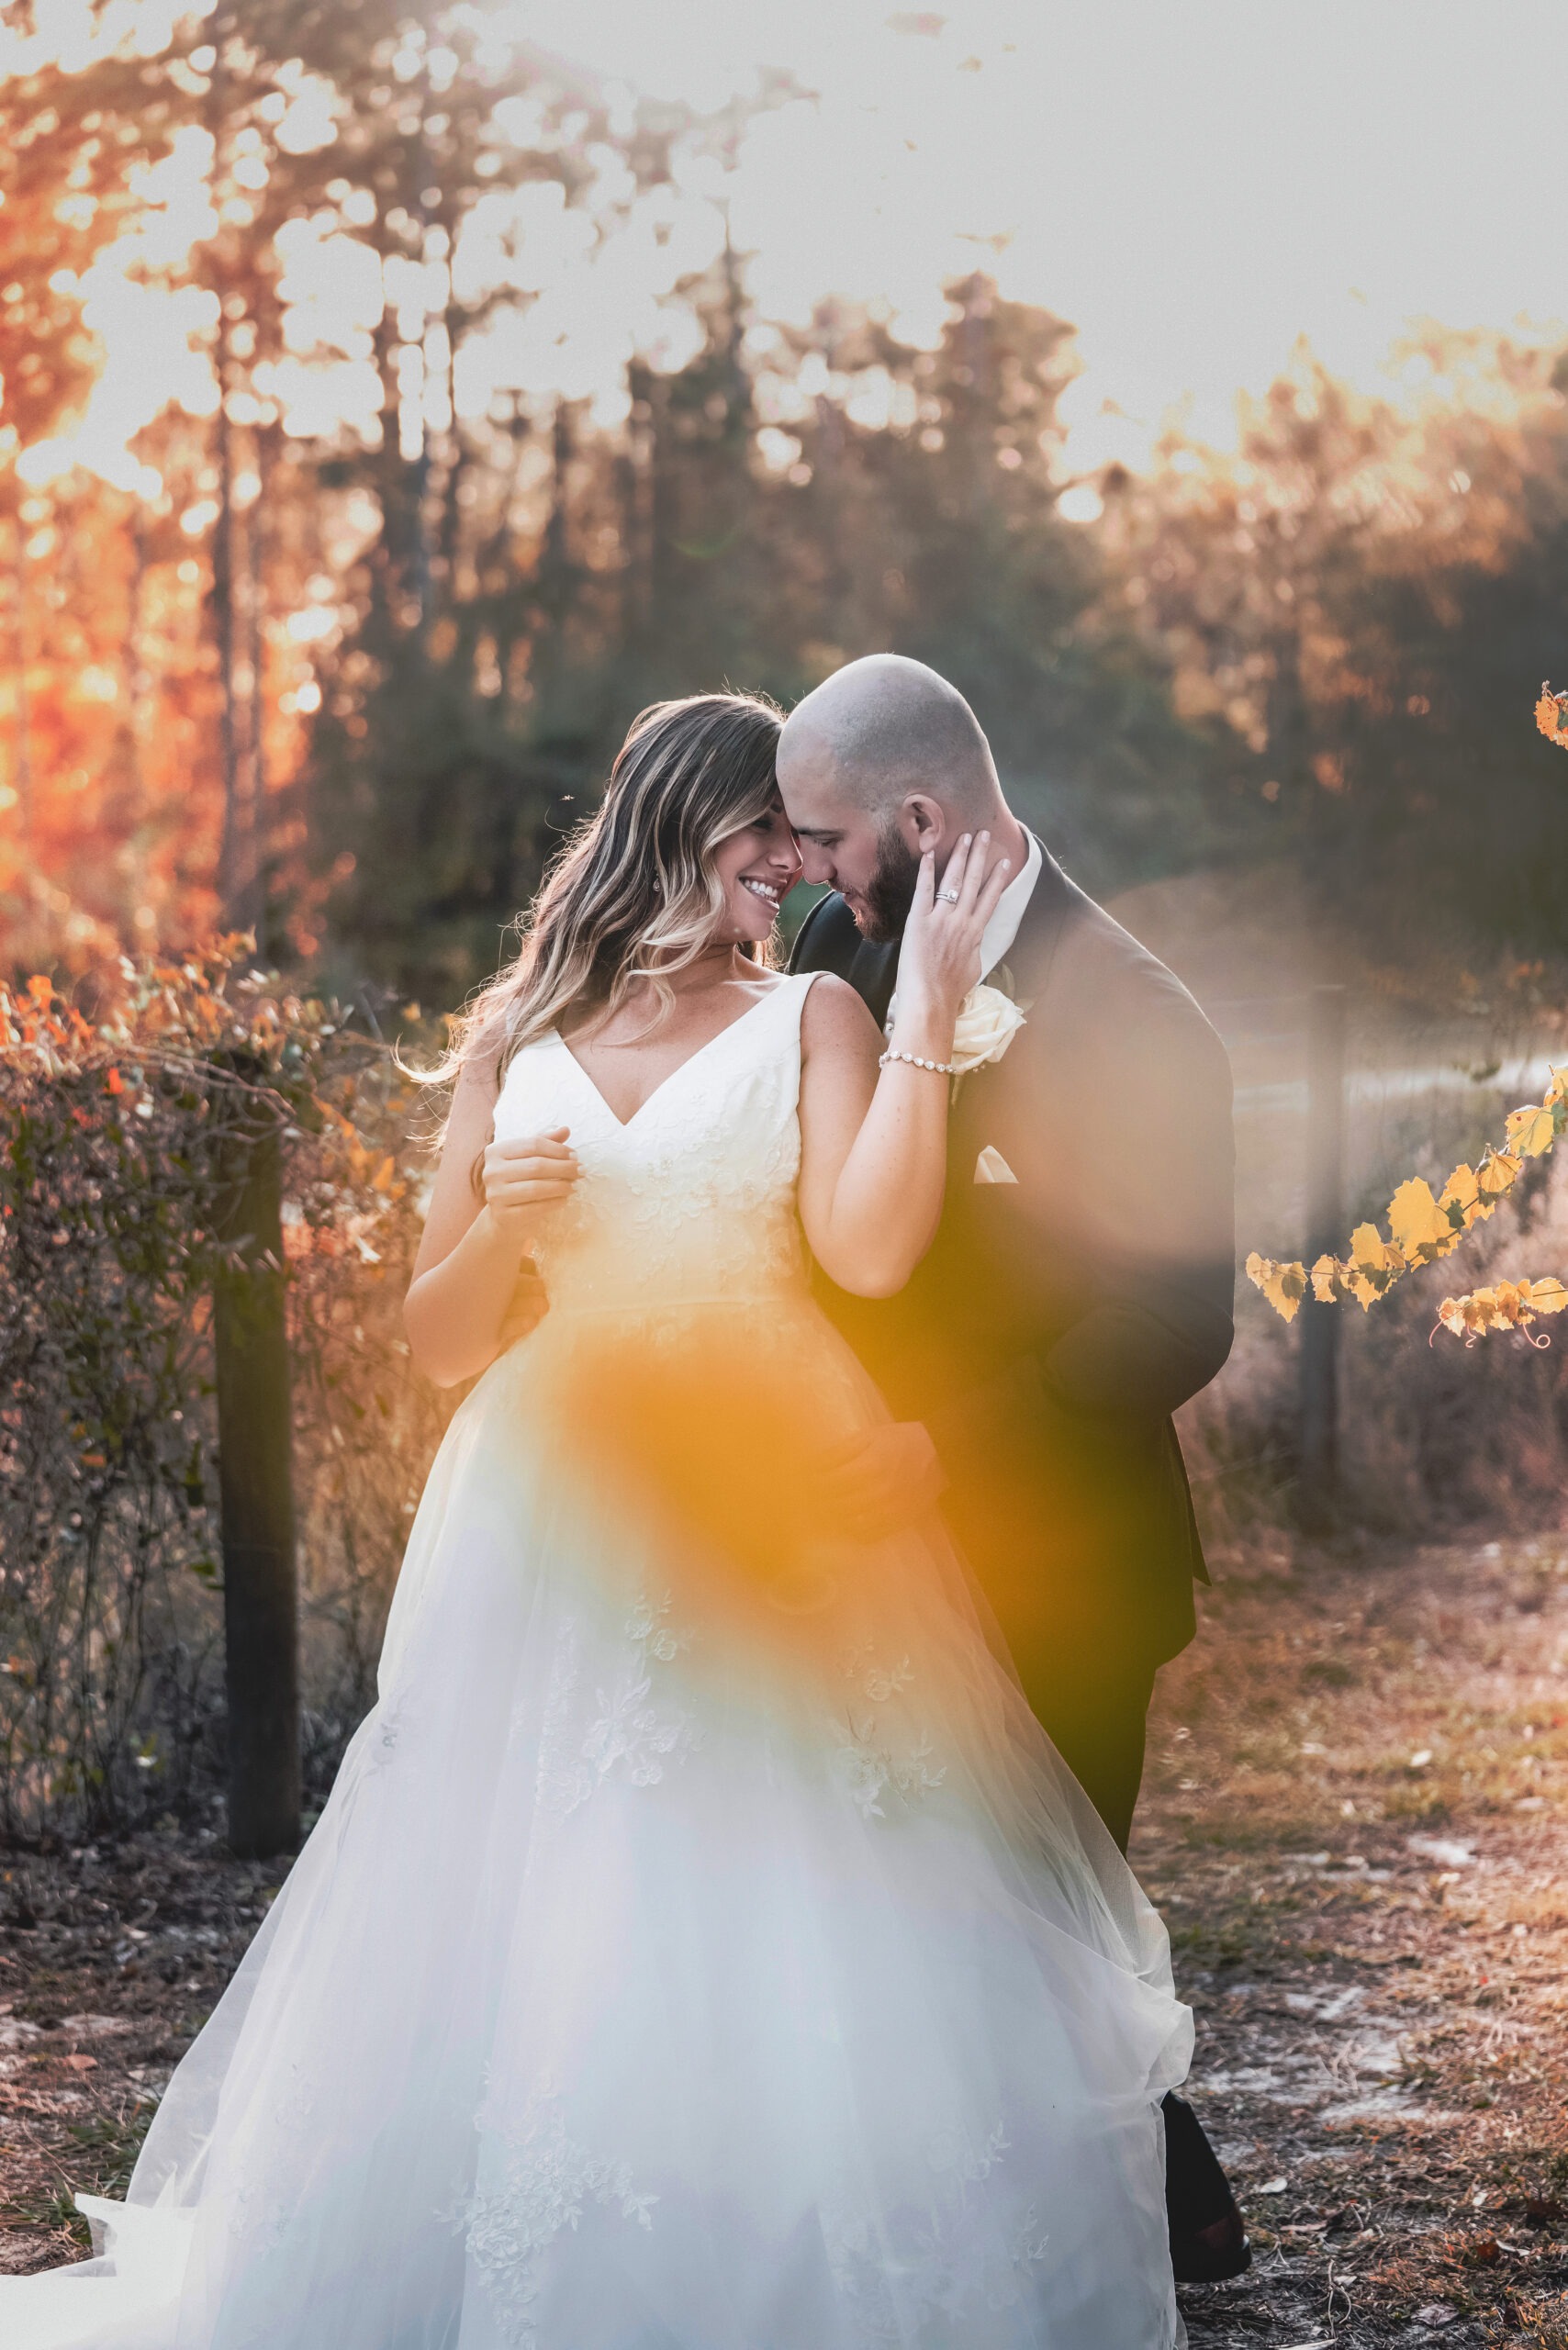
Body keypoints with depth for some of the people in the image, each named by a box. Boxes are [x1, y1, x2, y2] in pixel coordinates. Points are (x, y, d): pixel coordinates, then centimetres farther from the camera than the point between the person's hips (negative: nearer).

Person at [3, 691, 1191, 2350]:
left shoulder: (812, 1021, 8)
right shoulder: (513, 1048, 13)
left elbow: (869, 1251, -10)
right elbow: (439, 1344, 12)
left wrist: (928, 1010, -11)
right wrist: (498, 1225, -7)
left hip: (772, 1520, -1)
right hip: (550, 1540, 2)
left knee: (783, 1940, -4)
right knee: (526, 1939, 1)